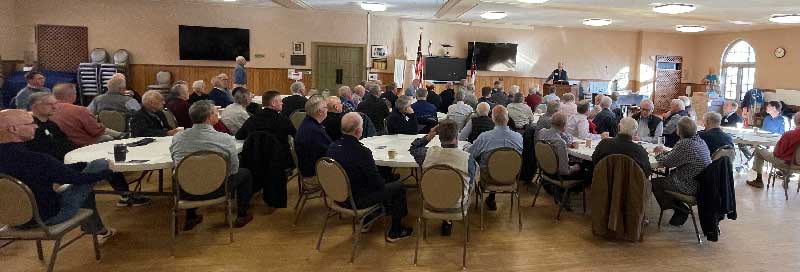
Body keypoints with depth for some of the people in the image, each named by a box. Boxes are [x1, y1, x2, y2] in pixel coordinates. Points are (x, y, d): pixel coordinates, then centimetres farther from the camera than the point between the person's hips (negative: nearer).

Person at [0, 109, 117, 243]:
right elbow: (77, 178, -20)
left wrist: (85, 165, 6)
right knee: (98, 165, -6)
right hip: (45, 217, -8)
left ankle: (98, 230, 42)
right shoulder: (34, 159, -33)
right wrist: (107, 169, -3)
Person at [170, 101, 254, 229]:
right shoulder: (225, 139, -21)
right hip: (216, 191, -3)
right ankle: (242, 216, 32)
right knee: (245, 173, 22)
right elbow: (233, 169, -9)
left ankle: (190, 218, 44)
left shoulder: (177, 138, -10)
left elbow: (175, 163, 7)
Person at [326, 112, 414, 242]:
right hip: (357, 201, -8)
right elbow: (377, 182, -20)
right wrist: (383, 181, 5)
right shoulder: (362, 152, -28)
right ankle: (395, 233, 18)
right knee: (399, 186, 6)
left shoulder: (332, 147, -6)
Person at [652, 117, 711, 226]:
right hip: (704, 184, 9)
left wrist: (659, 153, 4)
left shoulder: (683, 144, -24)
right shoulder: (701, 141, 5)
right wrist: (664, 152, 11)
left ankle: (680, 210, 14)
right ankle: (681, 209, 26)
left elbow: (666, 162, -15)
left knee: (655, 182, 3)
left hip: (691, 187, -9)